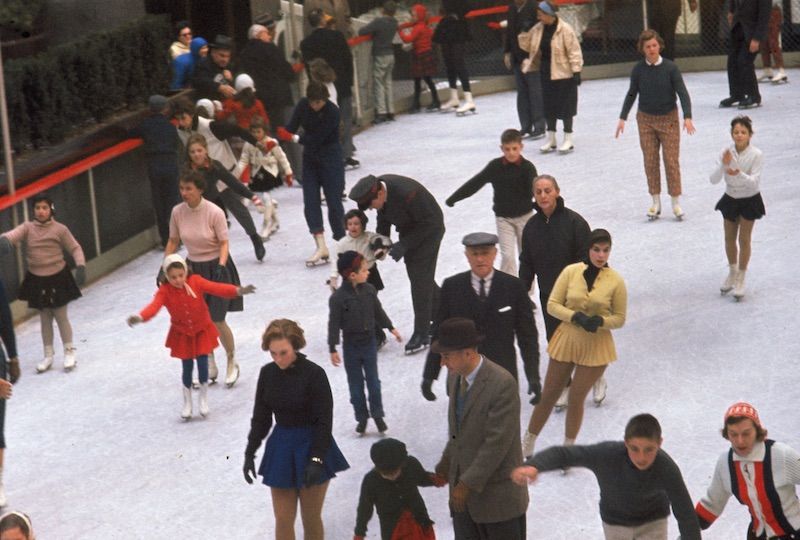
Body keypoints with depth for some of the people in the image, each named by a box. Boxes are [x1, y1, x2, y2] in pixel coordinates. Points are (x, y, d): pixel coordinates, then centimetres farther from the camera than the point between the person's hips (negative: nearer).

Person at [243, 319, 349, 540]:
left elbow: (324, 422, -14)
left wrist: (317, 459, -20)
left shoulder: (314, 374, -15)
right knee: (283, 520, 3)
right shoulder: (267, 373, -1)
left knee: (311, 519, 6)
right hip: (280, 448, 4)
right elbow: (260, 418, 9)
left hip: (311, 447, -4)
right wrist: (250, 453, 6)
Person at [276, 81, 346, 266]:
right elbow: (290, 128, -4)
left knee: (333, 201, -4)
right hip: (310, 158, 5)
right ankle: (321, 247, -5)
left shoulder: (332, 112, -22)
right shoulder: (303, 105, -5)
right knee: (310, 202, -3)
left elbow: (317, 139, -22)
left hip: (331, 158, -5)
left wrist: (294, 138, -15)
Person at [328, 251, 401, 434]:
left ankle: (377, 414, 20)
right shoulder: (338, 298, -19)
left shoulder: (369, 290, -5)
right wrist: (333, 349, -12)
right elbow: (334, 324, -14)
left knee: (373, 381, 8)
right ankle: (362, 417, 20)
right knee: (356, 383, 8)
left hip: (369, 341, 3)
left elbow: (378, 311, 11)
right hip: (351, 345, -3)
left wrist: (391, 328, 19)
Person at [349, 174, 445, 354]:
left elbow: (428, 223, -26)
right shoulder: (376, 188, -13)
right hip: (408, 230, 8)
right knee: (415, 275, 15)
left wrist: (403, 245, -27)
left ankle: (421, 334, -3)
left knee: (420, 279, -10)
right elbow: (383, 217, 7)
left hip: (428, 230, -8)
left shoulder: (406, 193, -37)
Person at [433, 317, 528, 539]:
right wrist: (446, 465, 15)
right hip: (463, 488, 7)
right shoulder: (455, 376, 1)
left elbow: (497, 442, -24)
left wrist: (468, 483, -21)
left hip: (497, 492, -7)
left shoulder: (502, 384, -25)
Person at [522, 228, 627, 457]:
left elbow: (620, 318, -1)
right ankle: (527, 446, 25)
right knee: (548, 395, 10)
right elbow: (552, 305, -6)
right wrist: (575, 316, -22)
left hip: (596, 346, -1)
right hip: (567, 340, 1)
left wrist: (600, 321, -21)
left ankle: (567, 449, 28)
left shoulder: (616, 281, -8)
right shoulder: (571, 271, -8)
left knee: (576, 398, 7)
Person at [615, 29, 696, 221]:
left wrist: (687, 117, -23)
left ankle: (676, 203, 6)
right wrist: (622, 118, 4)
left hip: (668, 119, -2)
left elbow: (682, 93, -12)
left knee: (671, 161, -2)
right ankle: (656, 203, 14)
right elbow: (631, 94, 7)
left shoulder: (670, 67, -12)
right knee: (650, 161, 5)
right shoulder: (638, 69, -5)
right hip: (646, 119, 2)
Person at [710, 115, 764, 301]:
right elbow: (713, 180, -17)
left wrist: (739, 174, -44)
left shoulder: (756, 155, -20)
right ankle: (732, 273, 37)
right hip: (730, 199, 4)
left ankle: (740, 279, 15)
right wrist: (723, 165, -35)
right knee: (729, 238, 15)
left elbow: (754, 181, -27)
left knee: (744, 239, 1)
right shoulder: (727, 153, -12)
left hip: (749, 200, -3)